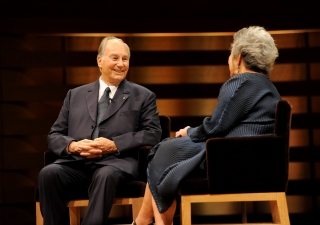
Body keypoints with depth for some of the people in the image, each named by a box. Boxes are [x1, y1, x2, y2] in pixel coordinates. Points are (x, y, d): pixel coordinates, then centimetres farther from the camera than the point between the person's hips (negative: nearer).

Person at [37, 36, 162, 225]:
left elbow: (153, 134, 3)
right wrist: (72, 145, -7)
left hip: (117, 161, -2)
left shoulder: (143, 96, 15)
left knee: (106, 175, -38)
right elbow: (54, 135, 18)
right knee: (48, 173, -29)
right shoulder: (75, 95, 21)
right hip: (77, 161, 3)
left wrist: (114, 145, -10)